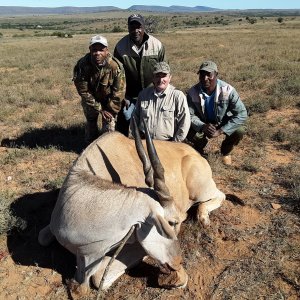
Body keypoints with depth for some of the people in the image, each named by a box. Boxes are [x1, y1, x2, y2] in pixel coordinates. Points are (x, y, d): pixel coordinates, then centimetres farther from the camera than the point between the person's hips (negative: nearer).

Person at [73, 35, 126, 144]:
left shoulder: (116, 66, -30)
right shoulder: (82, 65, -27)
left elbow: (119, 92, -21)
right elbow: (83, 91, -20)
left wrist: (111, 111, -15)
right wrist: (99, 109, -18)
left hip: (109, 100, -1)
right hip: (90, 100, 2)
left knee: (109, 124, -3)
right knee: (91, 122, 15)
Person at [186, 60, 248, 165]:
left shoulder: (228, 90, -25)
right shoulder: (193, 92, -21)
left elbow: (242, 114, -25)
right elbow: (190, 115, -16)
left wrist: (220, 131, -34)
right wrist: (202, 126, -38)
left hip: (223, 123, 0)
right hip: (203, 124, 1)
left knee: (239, 130, -28)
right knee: (191, 134, -29)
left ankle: (226, 151, 7)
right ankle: (199, 149, 12)